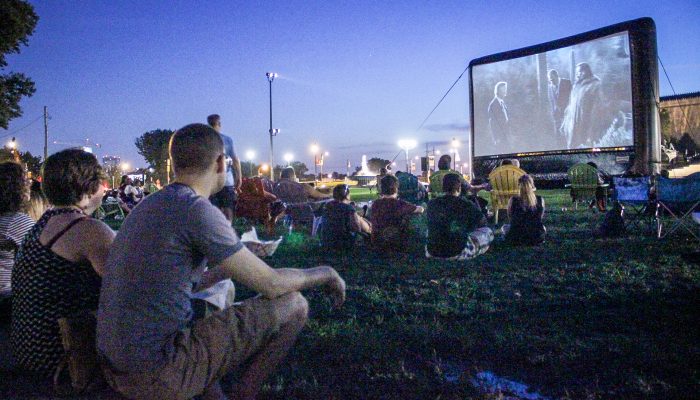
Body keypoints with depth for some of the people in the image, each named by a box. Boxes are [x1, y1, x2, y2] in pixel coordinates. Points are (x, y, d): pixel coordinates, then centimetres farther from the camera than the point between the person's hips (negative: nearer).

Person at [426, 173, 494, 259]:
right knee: (488, 232, 15)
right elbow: (483, 222, 9)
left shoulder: (431, 204, 0)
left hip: (432, 253, 4)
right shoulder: (467, 205, -9)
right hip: (458, 253, -4)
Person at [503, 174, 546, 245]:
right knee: (543, 227, 37)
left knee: (504, 227, 33)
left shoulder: (513, 200, -16)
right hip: (537, 239, 2)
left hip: (516, 239, -1)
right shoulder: (540, 200, -12)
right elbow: (541, 217, 7)